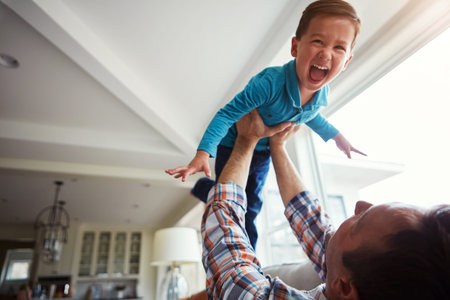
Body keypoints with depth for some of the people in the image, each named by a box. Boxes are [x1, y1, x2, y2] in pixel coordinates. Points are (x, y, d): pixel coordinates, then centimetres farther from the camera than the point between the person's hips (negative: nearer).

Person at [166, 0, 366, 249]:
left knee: (251, 207, 19)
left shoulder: (321, 94, -16)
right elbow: (227, 114, -34)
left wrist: (337, 136, 16)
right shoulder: (271, 82, -39)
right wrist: (203, 154, -42)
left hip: (263, 153, 6)